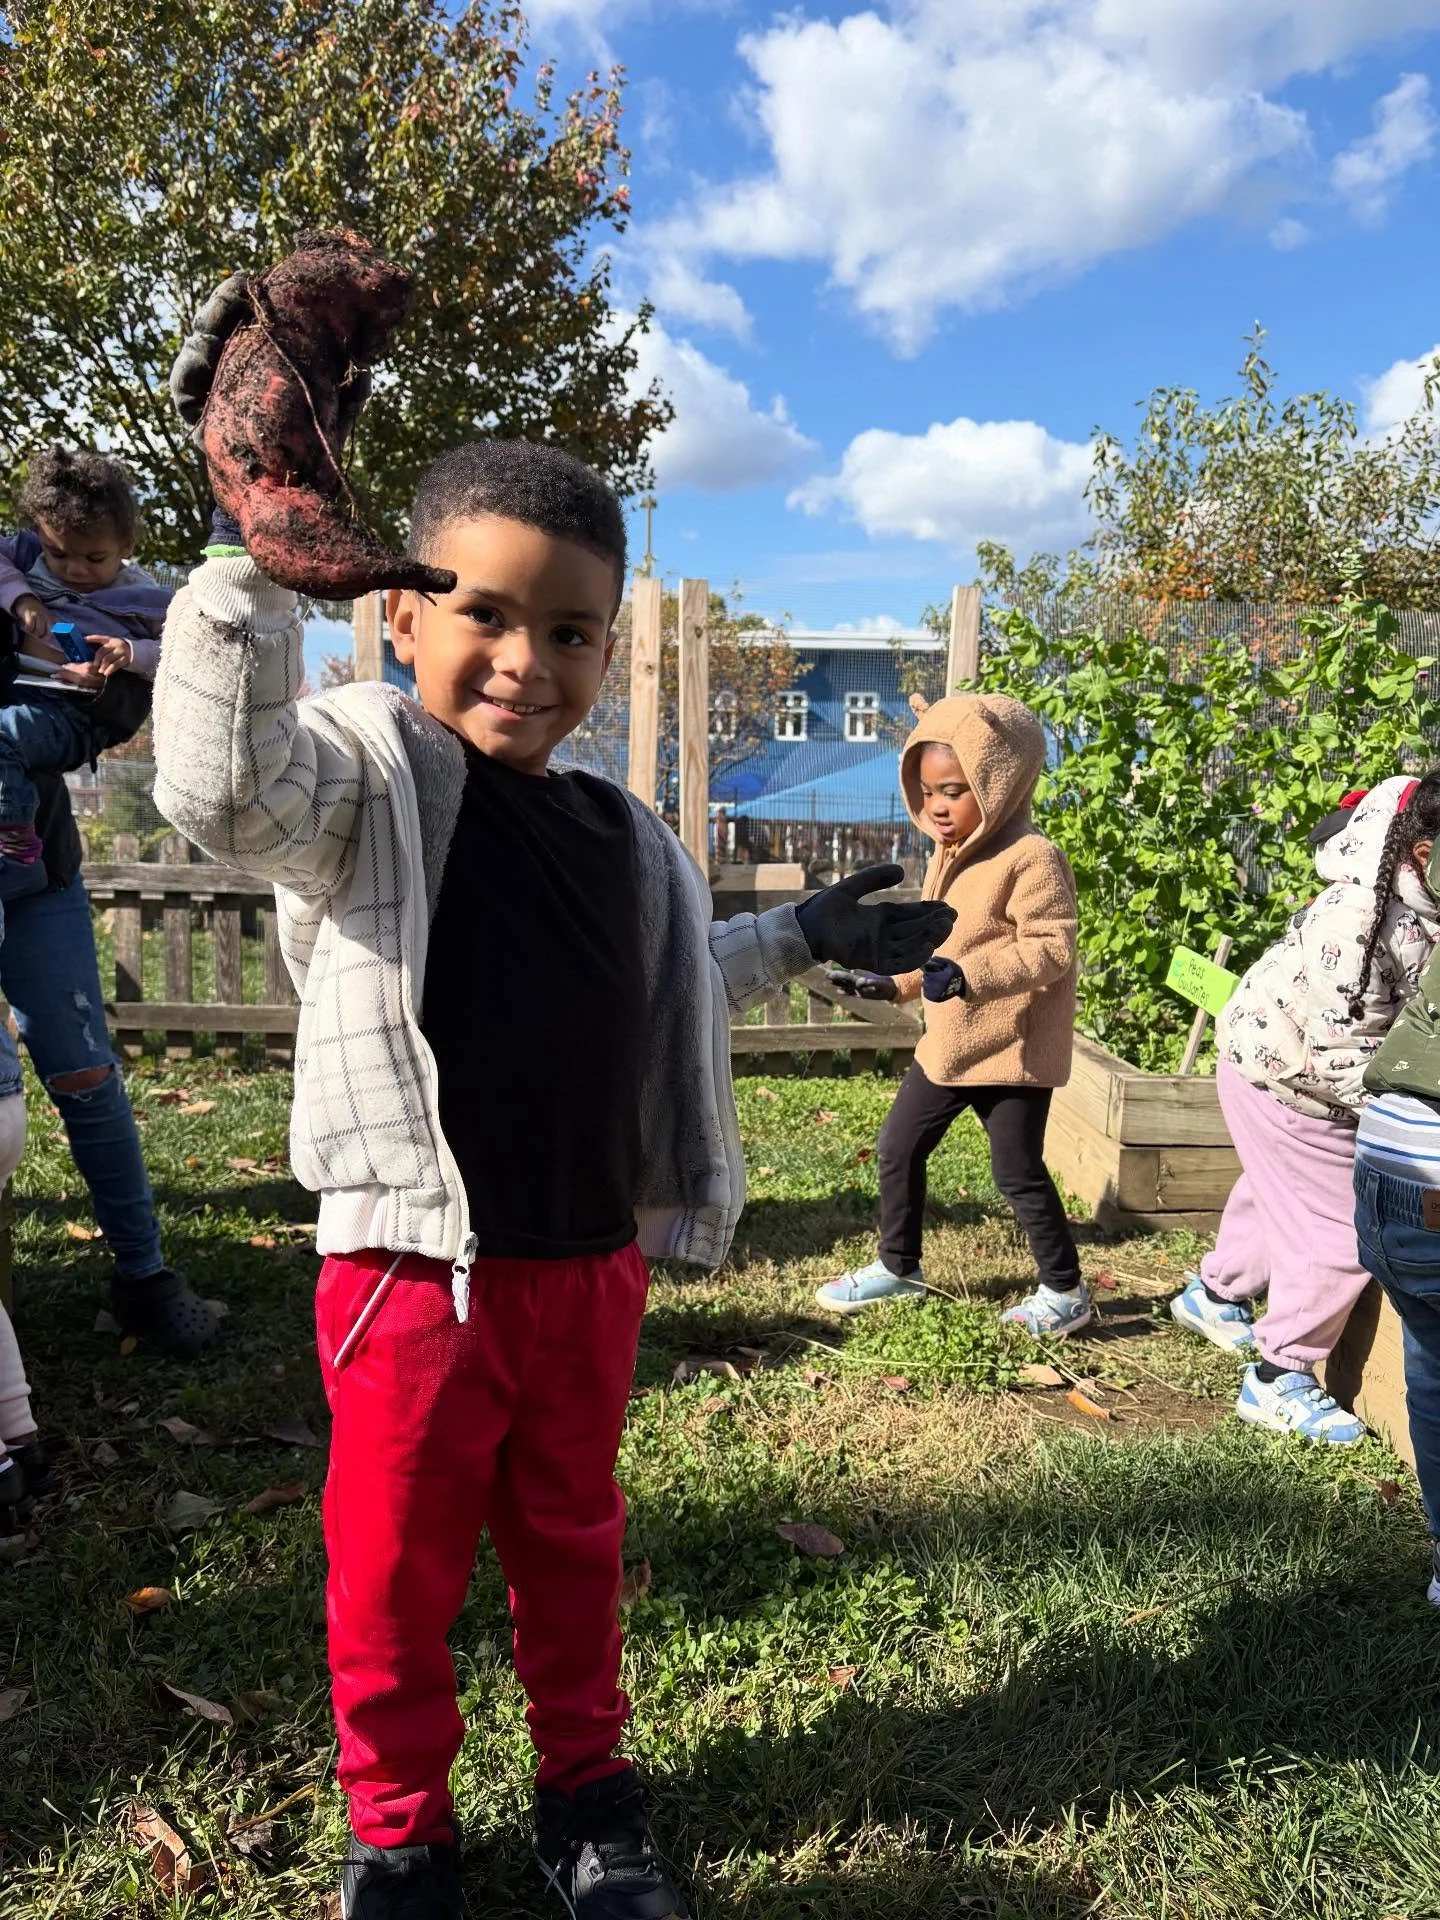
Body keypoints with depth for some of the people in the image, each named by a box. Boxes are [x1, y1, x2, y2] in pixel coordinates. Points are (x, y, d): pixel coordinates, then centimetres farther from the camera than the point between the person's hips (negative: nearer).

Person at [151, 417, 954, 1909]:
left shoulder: (616, 831, 8)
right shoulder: (362, 772, -10)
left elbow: (673, 987, 25)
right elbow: (220, 787, -33)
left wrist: (804, 934, 25)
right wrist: (249, 560, -37)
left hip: (593, 1269, 5)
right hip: (415, 1271, -5)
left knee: (572, 1547, 22)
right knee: (395, 1576, 14)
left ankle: (585, 1792, 45)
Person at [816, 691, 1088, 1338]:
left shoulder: (1030, 859, -19)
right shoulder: (948, 855, 9)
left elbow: (1051, 947, -26)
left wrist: (968, 975, -33)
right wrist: (892, 981, 12)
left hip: (1013, 1050, -9)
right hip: (947, 1045, 9)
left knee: (1017, 1172, 1)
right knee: (897, 1148, 12)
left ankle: (1065, 1291, 20)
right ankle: (898, 1267, 30)